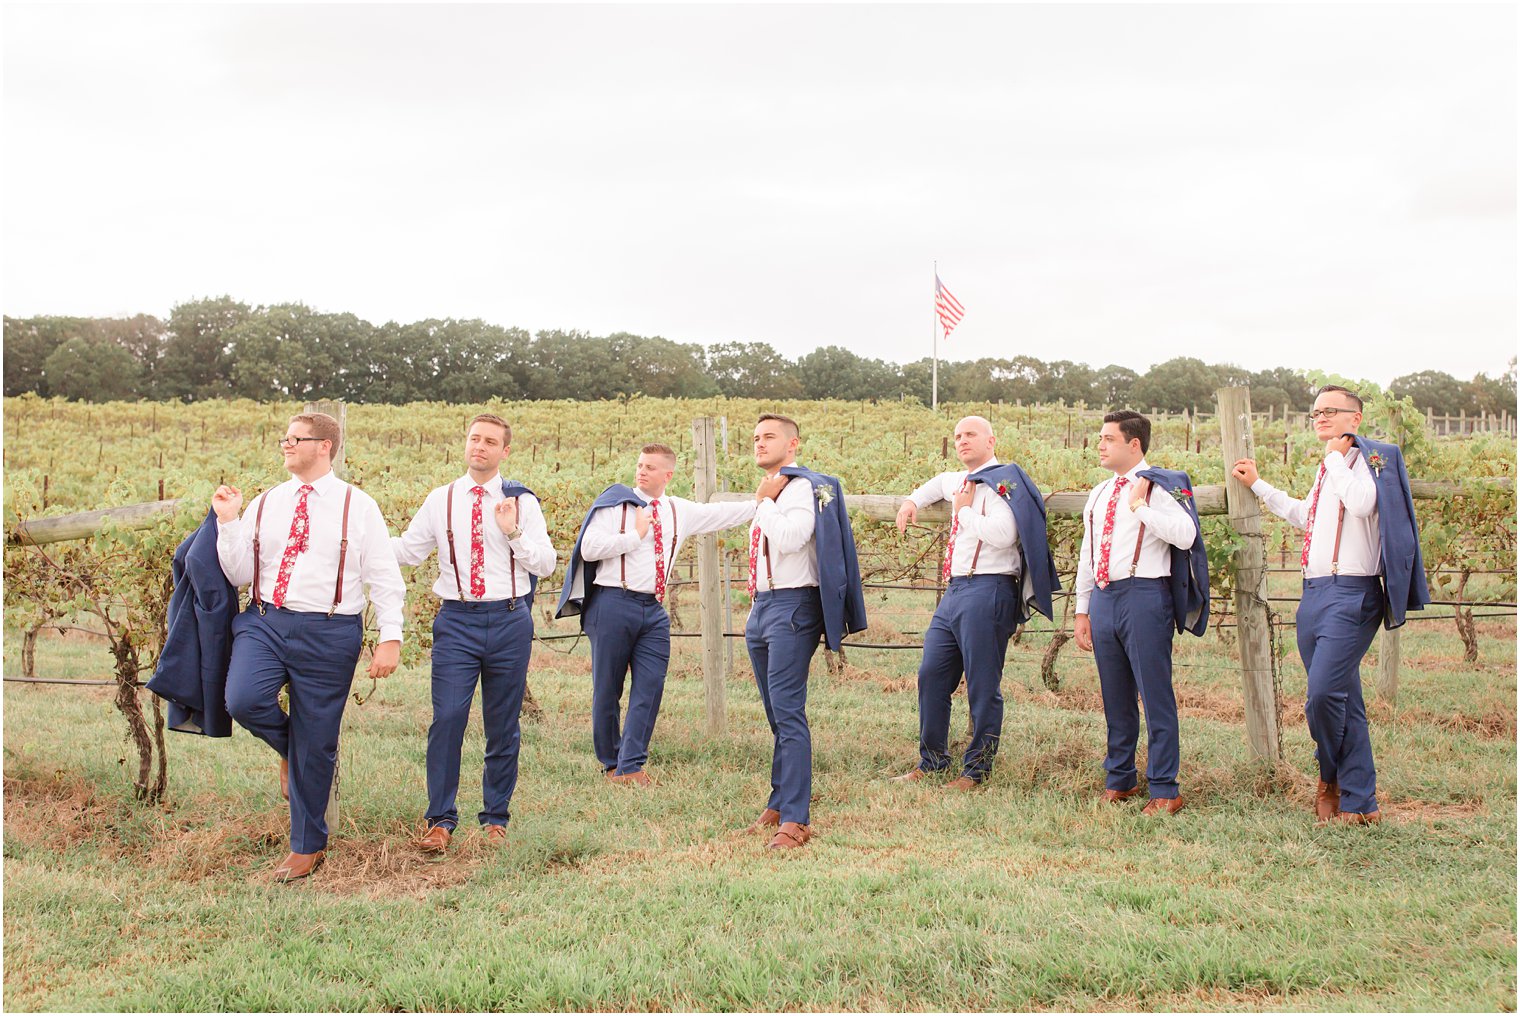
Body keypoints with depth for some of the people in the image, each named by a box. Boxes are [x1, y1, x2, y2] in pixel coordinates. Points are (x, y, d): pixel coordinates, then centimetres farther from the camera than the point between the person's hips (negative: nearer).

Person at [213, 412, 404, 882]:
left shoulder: (358, 507, 1)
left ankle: (308, 847, 23)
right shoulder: (264, 504, 10)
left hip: (328, 632, -3)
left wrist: (390, 638, -10)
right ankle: (291, 749, 11)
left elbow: (385, 578, -1)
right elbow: (239, 575, 10)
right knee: (243, 700, -25)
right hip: (264, 622, 3)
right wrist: (228, 522, -2)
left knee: (314, 745, 3)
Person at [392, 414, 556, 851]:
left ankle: (496, 819, 20)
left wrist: (514, 533, -14)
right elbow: (408, 550, 9)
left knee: (502, 725, 7)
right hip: (456, 621, 0)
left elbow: (546, 564, 1)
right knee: (447, 718, -12)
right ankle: (440, 820, 0)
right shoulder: (440, 500, 9)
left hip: (509, 621, 0)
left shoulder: (522, 502, 5)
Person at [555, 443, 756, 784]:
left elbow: (722, 513, 23)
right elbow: (589, 548, -10)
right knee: (608, 689, 2)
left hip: (654, 609, 5)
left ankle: (631, 766, 1)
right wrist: (636, 535, -10)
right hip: (614, 603, -5)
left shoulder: (680, 512, 15)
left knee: (651, 686, -3)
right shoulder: (615, 503, -1)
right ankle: (610, 763, 17)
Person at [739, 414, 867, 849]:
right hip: (761, 606, 9)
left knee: (787, 710, -14)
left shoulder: (802, 487, -9)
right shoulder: (768, 491, 18)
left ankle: (795, 820, -15)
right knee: (775, 715, 13)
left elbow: (788, 540, -25)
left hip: (792, 606, -9)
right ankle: (778, 805, 20)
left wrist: (764, 502, -11)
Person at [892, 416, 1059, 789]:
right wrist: (913, 501, 28)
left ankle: (976, 770, 7)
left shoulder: (1002, 482, -8)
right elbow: (939, 483, 45)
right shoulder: (959, 481, 18)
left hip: (988, 591, -9)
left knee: (982, 686, -3)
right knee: (931, 675, 11)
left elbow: (1003, 534, -25)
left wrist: (964, 510, -11)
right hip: (955, 590, 9)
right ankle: (932, 761, 22)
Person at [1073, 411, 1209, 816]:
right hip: (1103, 599, 7)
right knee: (1115, 696, 13)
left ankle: (1164, 790, 2)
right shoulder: (1098, 494, 18)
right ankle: (1120, 779, 25)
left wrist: (1140, 506, -16)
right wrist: (1083, 610, 19)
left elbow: (1186, 536, -20)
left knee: (1155, 694, -4)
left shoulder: (1159, 486, -4)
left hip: (1144, 596, -7)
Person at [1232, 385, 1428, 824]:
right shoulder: (1326, 469, 20)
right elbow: (1303, 516, 39)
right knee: (1343, 702, 8)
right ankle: (1360, 802, 12)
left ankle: (1331, 779, 7)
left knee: (1323, 693, -16)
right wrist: (1258, 485, 42)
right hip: (1315, 593, 8)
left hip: (1352, 594, -8)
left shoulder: (1371, 458, -4)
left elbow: (1362, 504, -26)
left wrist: (1337, 456, -12)